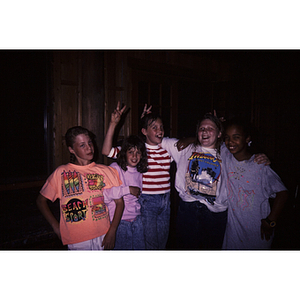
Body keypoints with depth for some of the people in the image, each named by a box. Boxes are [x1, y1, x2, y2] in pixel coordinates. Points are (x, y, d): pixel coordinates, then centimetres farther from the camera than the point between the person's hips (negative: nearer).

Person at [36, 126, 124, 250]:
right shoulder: (61, 173, -1)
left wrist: (112, 232, -4)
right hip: (76, 241, -1)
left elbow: (119, 202, 3)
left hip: (102, 236, 1)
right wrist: (56, 227, 0)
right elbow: (41, 200, 8)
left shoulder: (105, 171, 1)